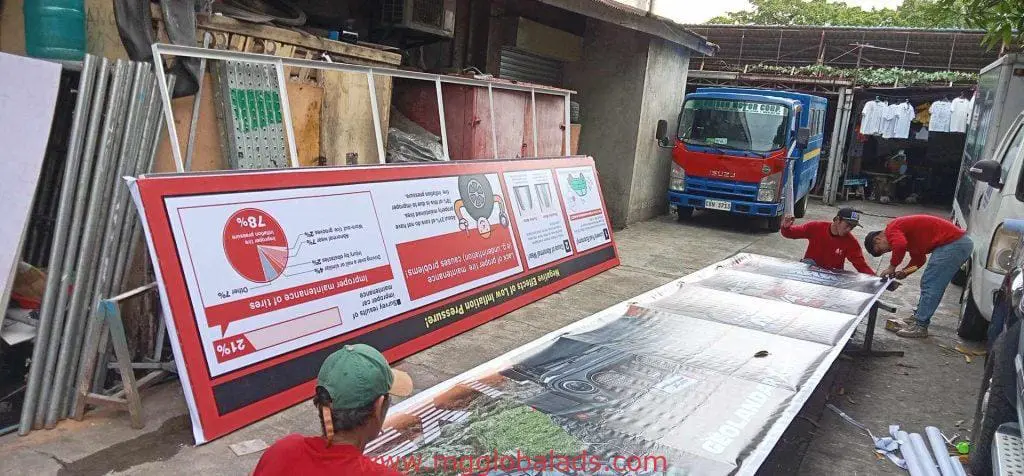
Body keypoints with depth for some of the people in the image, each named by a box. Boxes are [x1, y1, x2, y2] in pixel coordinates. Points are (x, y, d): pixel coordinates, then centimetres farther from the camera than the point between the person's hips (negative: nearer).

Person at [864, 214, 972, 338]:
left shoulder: (891, 230, -9)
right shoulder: (905, 234, 21)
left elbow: (900, 245, -32)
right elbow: (919, 258, 24)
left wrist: (892, 267, -18)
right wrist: (904, 272, 7)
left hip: (953, 243, -11)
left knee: (930, 285, -7)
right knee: (928, 283, 18)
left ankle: (920, 326, -4)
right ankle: (918, 317, 25)